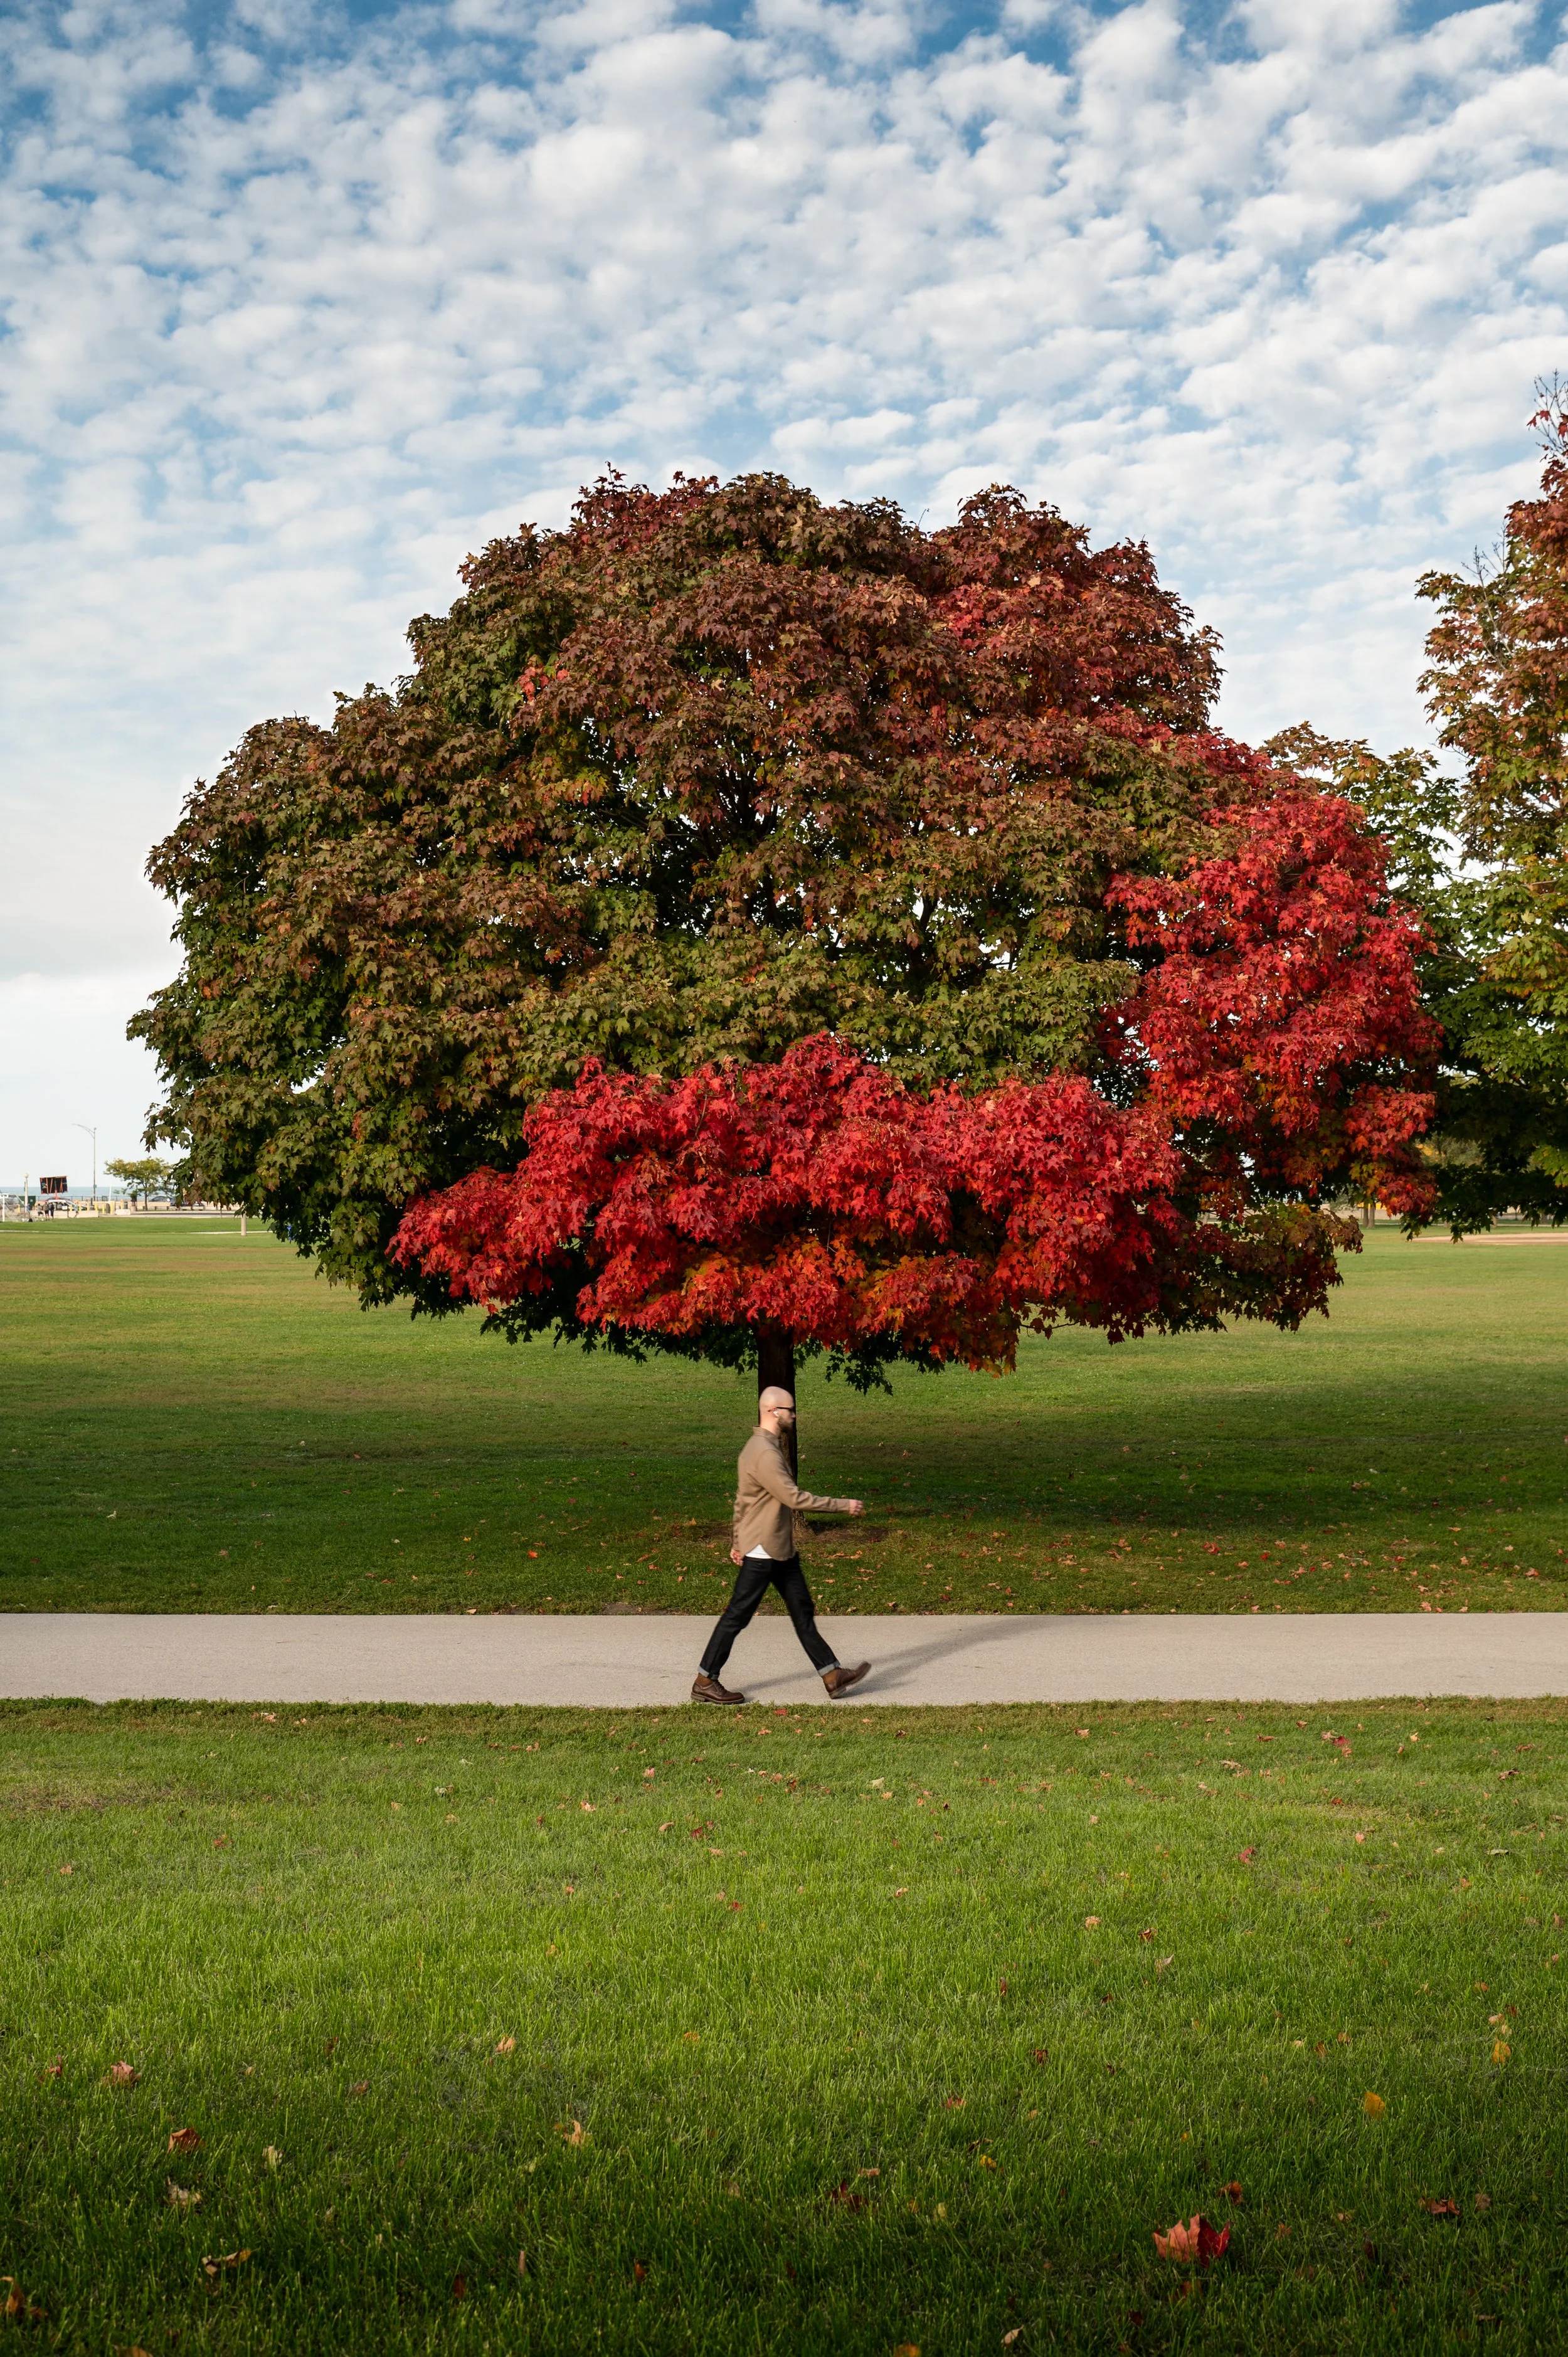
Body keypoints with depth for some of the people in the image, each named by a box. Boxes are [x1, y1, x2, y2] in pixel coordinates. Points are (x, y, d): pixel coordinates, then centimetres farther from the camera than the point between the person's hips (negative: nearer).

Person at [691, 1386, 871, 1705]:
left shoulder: (767, 1446, 11)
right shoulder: (764, 1454, -23)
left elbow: (742, 1498, 16)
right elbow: (795, 1498, -25)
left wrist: (737, 1541, 19)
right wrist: (843, 1506, -19)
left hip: (781, 1549, 10)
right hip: (763, 1551, -10)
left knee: (803, 1611, 10)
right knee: (737, 1616, -1)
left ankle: (833, 1676, 13)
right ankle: (704, 1682, 9)